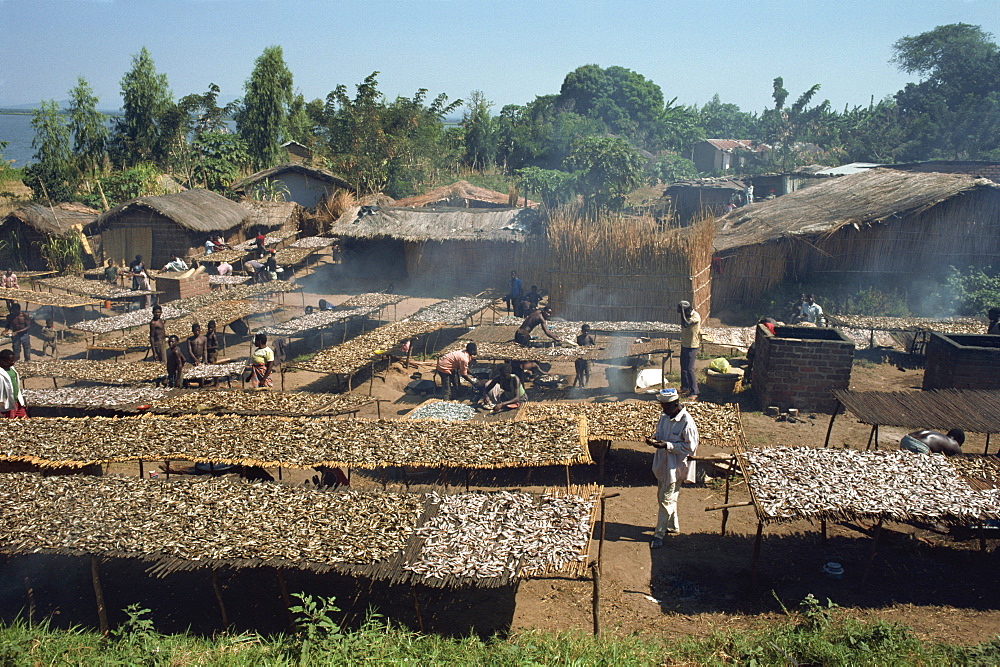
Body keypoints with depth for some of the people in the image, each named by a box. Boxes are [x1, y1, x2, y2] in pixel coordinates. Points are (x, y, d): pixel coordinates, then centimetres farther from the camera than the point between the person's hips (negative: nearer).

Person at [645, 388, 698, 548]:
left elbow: (690, 447, -20)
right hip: (662, 464, 8)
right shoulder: (665, 416, 2)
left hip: (675, 467, -8)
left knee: (666, 500, -1)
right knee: (663, 496, 20)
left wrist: (667, 445, -26)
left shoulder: (687, 423, -23)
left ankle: (659, 534, 10)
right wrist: (654, 438, -6)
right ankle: (672, 526, 38)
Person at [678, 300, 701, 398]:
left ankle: (694, 392, -6)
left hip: (691, 346, -9)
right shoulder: (687, 315, 4)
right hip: (684, 345, 9)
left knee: (689, 369, -11)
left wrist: (682, 310, -33)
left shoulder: (696, 316, -22)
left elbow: (686, 324, -37)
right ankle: (685, 387, 32)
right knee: (683, 367, 18)